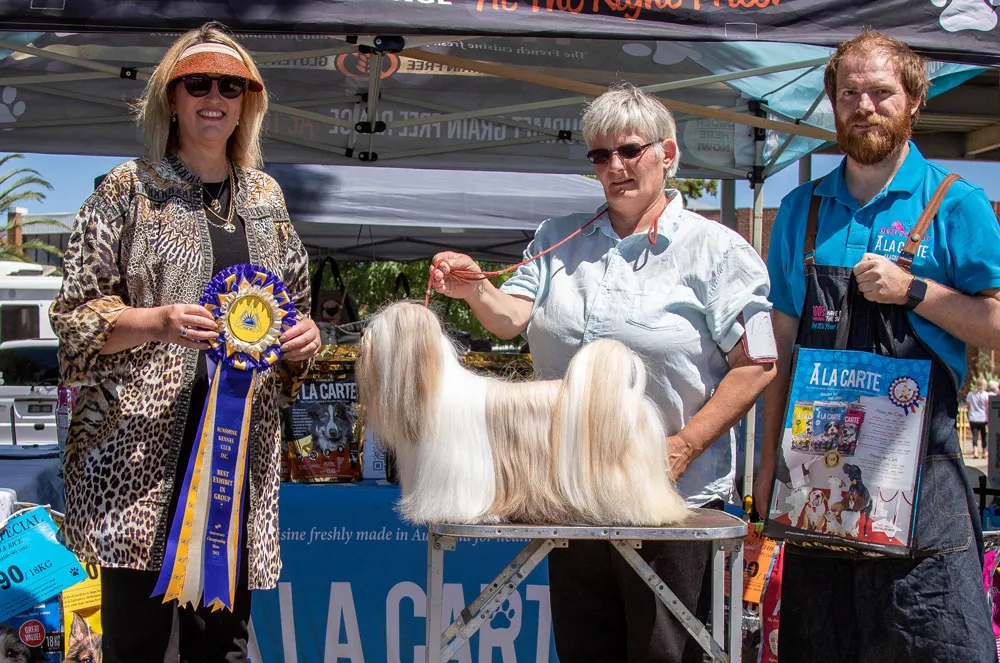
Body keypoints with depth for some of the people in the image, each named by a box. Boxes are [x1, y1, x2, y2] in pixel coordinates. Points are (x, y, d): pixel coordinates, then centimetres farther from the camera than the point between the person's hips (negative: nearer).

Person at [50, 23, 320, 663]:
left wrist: (303, 335, 1)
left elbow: (295, 300, 23)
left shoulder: (266, 196, 14)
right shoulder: (129, 190, 1)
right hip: (142, 447, -4)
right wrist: (156, 323, -18)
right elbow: (75, 314, -1)